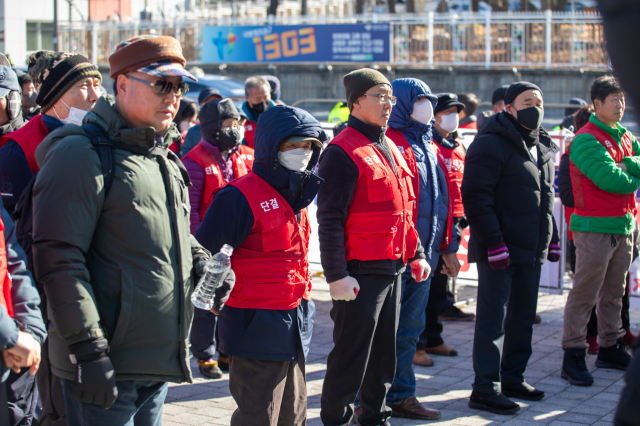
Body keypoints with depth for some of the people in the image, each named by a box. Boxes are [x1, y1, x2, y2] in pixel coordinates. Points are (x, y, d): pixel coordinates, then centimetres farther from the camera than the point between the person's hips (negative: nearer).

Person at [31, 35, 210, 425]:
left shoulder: (165, 159, 16)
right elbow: (59, 258, -18)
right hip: (108, 367, -8)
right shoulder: (83, 154, -12)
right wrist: (89, 350, -21)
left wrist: (201, 261, 7)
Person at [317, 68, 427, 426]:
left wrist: (416, 254, 19)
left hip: (393, 268, 9)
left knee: (384, 350, 16)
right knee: (352, 353, -2)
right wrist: (336, 275, -20)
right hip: (360, 273, -9)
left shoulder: (390, 148, 15)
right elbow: (330, 218, -17)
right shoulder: (344, 152, -13)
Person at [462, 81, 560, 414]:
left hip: (531, 249, 8)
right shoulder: (491, 144, -11)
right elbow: (475, 196, -17)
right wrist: (493, 242, -21)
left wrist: (551, 238, 19)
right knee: (493, 319, -5)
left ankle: (512, 379, 25)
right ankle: (485, 389, -1)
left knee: (523, 317, 14)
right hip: (499, 250, -8)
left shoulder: (542, 147, 17)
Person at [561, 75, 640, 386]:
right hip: (595, 228, -8)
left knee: (614, 293, 15)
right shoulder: (587, 139, -11)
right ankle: (573, 356, -2)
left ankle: (611, 348, 26)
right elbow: (610, 179, -21)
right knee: (584, 294, -5)